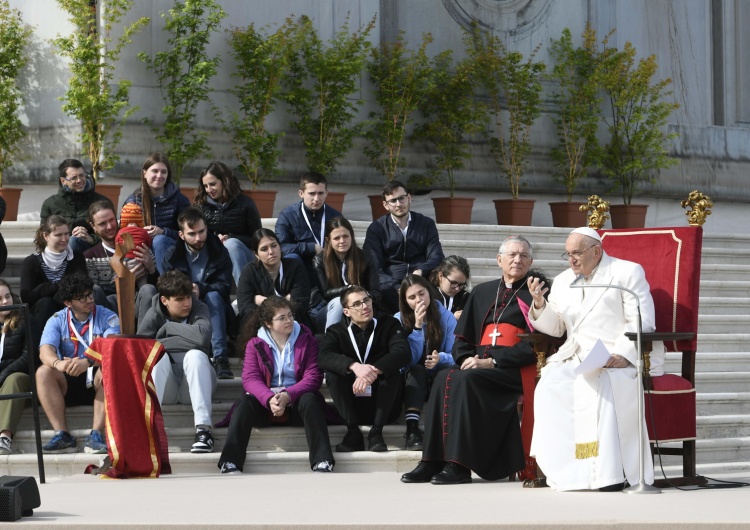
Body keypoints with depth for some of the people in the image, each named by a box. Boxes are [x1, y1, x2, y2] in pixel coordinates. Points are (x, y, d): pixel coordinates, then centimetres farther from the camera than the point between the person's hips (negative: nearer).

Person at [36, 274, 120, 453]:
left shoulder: (107, 317, -3)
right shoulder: (57, 321, 2)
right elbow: (45, 351, -14)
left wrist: (87, 362, -41)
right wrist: (58, 363, -39)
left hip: (97, 384, -2)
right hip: (68, 383, 2)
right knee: (44, 372, -26)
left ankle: (96, 435, -37)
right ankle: (63, 435, -32)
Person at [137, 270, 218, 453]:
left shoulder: (199, 309, -4)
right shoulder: (154, 315, -3)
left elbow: (202, 337, -26)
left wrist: (169, 327, -15)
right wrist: (183, 341, -21)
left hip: (195, 384, 0)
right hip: (164, 386, 0)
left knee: (195, 355, -30)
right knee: (159, 356, -29)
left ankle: (203, 427, -42)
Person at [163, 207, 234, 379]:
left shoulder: (219, 252, 1)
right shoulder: (172, 256, 4)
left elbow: (225, 286, -11)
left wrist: (201, 289, -32)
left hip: (213, 309, 0)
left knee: (213, 296, -34)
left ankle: (220, 358, -45)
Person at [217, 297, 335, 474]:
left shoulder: (307, 340, 3)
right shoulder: (255, 344, 5)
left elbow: (313, 376, -8)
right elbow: (250, 378, -8)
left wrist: (288, 396, -26)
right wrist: (269, 399, -29)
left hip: (296, 401, -1)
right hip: (265, 402, 1)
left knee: (310, 400, -33)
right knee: (245, 403, -29)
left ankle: (322, 463, -45)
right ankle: (230, 463, -41)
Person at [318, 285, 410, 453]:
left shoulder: (389, 325, 2)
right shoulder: (337, 331, 3)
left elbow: (403, 353, -18)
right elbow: (323, 356, -18)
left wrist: (374, 371, -36)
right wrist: (354, 366, -38)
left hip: (382, 406, 0)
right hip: (352, 407, 1)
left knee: (392, 371, -26)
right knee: (332, 373, -23)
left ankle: (376, 432, -21)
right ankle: (353, 432, -21)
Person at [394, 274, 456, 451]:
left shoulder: (445, 316, -3)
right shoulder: (399, 319, -4)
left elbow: (455, 355, -6)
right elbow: (410, 359, -13)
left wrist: (441, 358, -29)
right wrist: (417, 325, -21)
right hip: (413, 380, 0)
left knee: (447, 370, -32)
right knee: (416, 370, -34)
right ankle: (412, 429, -46)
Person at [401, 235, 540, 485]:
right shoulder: (482, 292, 22)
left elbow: (535, 343, -7)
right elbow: (462, 336, 21)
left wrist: (492, 361, -14)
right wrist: (467, 359, -2)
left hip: (513, 369, -5)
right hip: (478, 364, 5)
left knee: (466, 380, -32)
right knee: (444, 378, -26)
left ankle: (459, 465, -33)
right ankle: (432, 462, -29)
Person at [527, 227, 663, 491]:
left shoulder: (627, 272, 3)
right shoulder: (562, 281, 21)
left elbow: (642, 322, -8)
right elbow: (556, 327, 18)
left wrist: (622, 356, -23)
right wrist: (539, 304, -2)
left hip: (623, 358, -5)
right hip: (577, 357, 5)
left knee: (596, 384, -35)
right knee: (549, 385, -24)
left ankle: (608, 472, -35)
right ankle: (564, 470, -23)